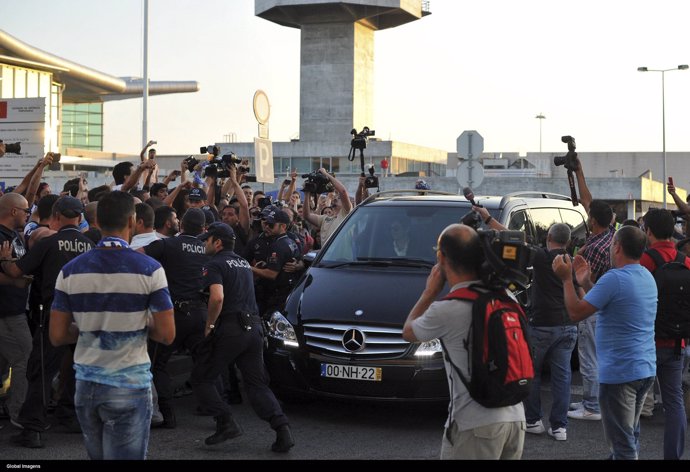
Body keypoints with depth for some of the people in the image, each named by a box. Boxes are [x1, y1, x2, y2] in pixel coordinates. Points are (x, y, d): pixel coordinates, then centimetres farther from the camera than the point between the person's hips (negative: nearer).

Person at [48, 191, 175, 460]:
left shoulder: (70, 271, -1)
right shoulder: (149, 269, -10)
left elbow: (57, 336, 0)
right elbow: (166, 335, -11)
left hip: (86, 384, 4)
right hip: (129, 386, -4)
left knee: (97, 456, 20)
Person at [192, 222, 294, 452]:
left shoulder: (215, 265, -4)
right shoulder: (244, 263, 22)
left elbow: (217, 297, -20)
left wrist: (209, 325, -10)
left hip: (230, 328, -7)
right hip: (254, 327, 7)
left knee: (201, 379, 8)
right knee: (257, 384, 9)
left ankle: (226, 422, -5)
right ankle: (281, 427, -10)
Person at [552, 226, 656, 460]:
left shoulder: (614, 278, -20)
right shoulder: (647, 277, 10)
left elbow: (576, 312, -16)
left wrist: (566, 279, -6)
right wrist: (586, 283, 18)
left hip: (620, 372, -9)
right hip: (646, 369, 9)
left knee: (622, 443, -3)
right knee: (630, 435, 21)